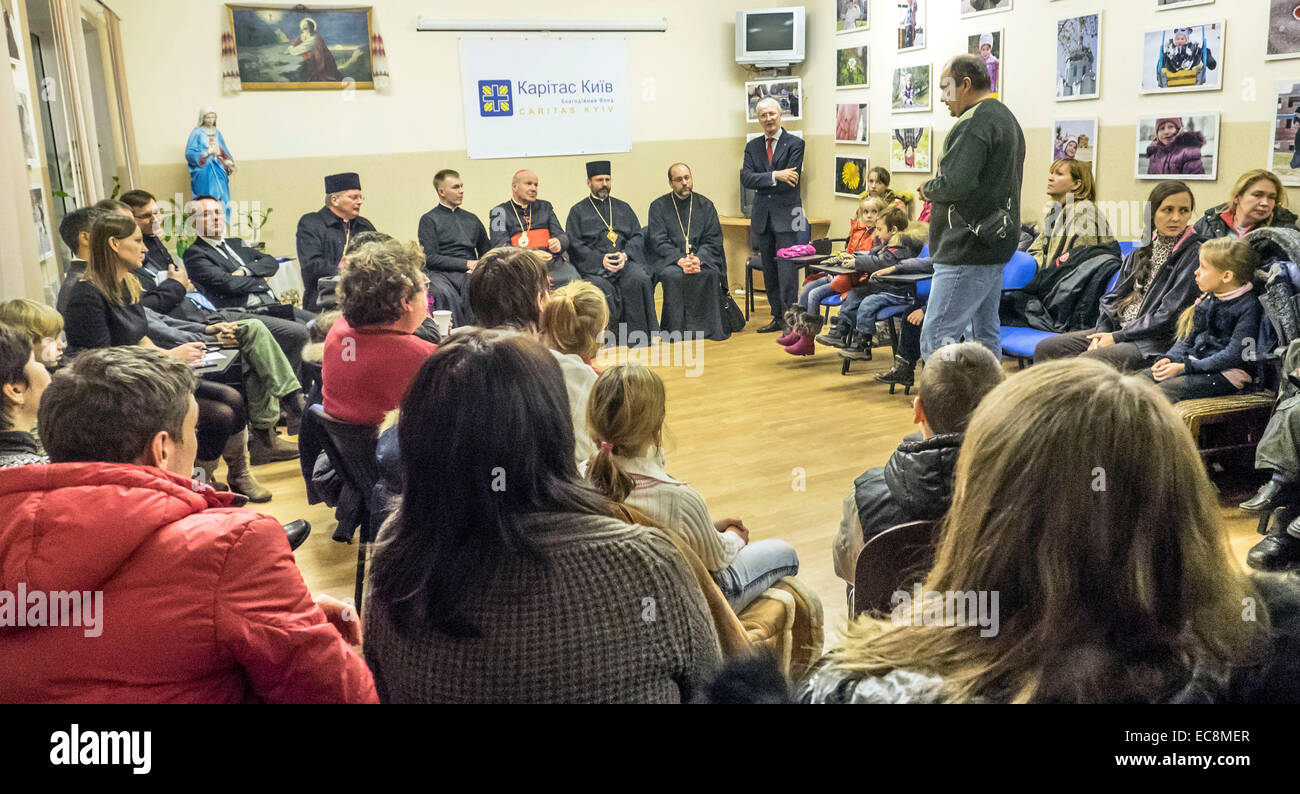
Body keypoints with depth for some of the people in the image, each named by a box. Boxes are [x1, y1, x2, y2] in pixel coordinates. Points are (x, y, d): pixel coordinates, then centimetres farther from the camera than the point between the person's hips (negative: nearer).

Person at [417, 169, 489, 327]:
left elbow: (486, 252, 28)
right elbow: (430, 258, -1)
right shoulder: (429, 219, 10)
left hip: (469, 273, 3)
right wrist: (466, 264, -6)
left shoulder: (472, 219, 26)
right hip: (441, 273, -3)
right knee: (444, 294, -39)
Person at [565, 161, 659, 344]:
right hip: (593, 265, -2)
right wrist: (600, 260, -13)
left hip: (625, 261, 2)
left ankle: (639, 338, -26)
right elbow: (574, 245, 2)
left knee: (639, 279, -30)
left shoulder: (623, 208, 23)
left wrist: (625, 254, -8)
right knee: (602, 287, -35)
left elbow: (637, 237, 14)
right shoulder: (578, 211, 14)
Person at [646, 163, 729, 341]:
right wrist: (679, 259, -21)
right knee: (673, 275, -34)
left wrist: (699, 258, -17)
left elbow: (713, 240, 4)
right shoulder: (658, 206, 5)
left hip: (701, 257, 1)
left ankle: (709, 327, -20)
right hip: (668, 258, -1)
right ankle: (676, 329, -26)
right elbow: (659, 241, -4)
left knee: (710, 273, -31)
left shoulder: (705, 205, 10)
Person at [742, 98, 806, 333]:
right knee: (769, 270, 9)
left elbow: (790, 181, -13)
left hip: (786, 215, -5)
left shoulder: (795, 144, -2)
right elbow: (746, 179, -3)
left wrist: (761, 182, -6)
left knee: (787, 270, -7)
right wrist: (775, 176, -16)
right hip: (762, 216, 5)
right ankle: (777, 318, 18)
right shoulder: (752, 146, 11)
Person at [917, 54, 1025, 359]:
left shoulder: (975, 122, -13)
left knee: (935, 340, -12)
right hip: (996, 245, 11)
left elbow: (955, 183, -23)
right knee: (986, 336, 14)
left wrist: (927, 189, -3)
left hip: (968, 251, -11)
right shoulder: (1007, 119, 21)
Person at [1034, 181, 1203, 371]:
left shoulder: (1194, 254, -7)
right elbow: (1114, 296, 12)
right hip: (1116, 329, 7)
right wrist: (1101, 333, -6)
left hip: (1153, 341, -7)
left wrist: (1117, 337, -12)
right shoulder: (1142, 250, 15)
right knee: (1045, 349, -5)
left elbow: (1169, 315, -13)